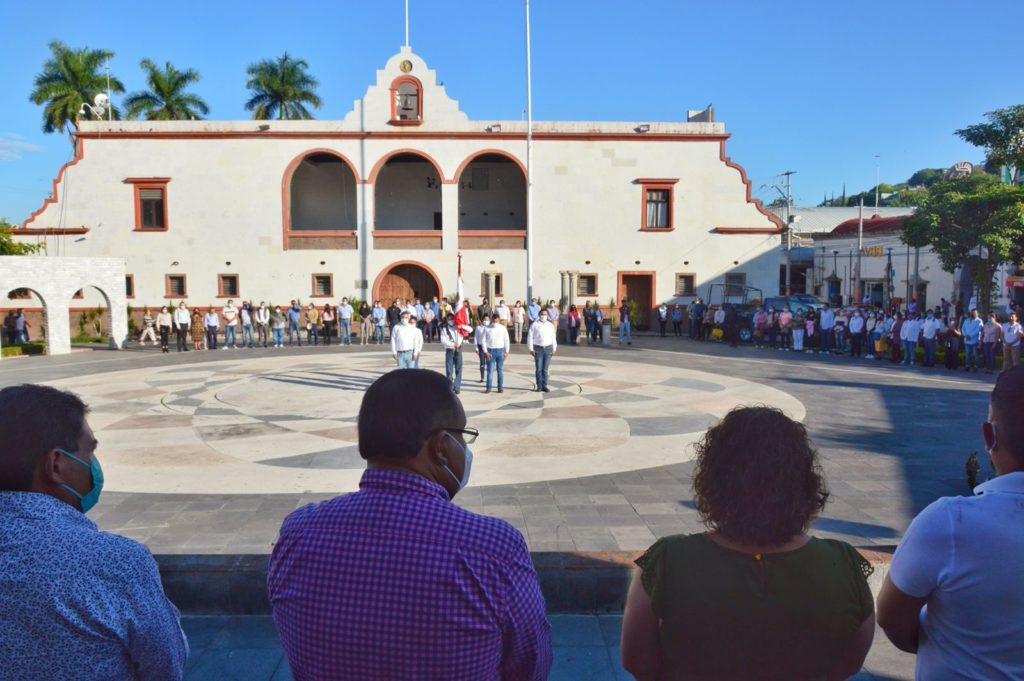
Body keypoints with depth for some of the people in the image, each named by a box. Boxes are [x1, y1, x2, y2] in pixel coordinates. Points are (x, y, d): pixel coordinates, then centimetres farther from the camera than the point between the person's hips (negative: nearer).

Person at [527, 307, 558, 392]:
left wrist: (554, 349, 8)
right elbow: (530, 337, -3)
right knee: (538, 368, -1)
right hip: (538, 349, -3)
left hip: (548, 348, 3)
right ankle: (539, 386, 6)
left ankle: (544, 386, 10)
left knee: (546, 369, 4)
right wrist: (531, 349, -7)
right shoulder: (534, 325, -2)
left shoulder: (550, 325, 8)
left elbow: (553, 337, 13)